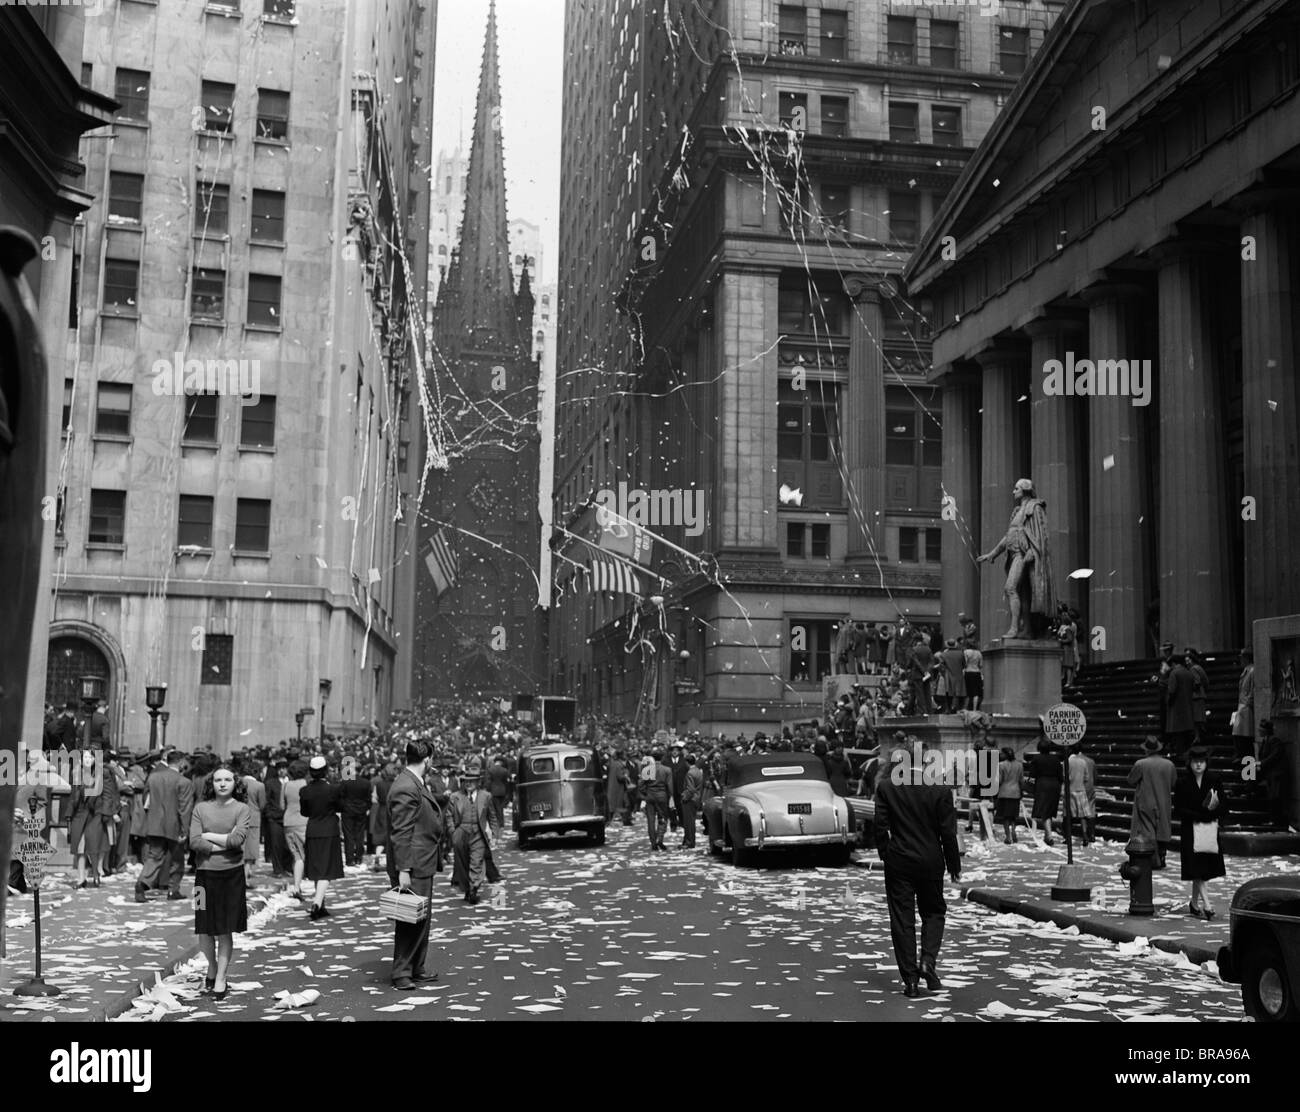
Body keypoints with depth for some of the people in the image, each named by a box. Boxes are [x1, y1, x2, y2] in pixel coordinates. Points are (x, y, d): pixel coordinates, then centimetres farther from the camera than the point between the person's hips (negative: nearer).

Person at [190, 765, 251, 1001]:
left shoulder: (242, 809, -1)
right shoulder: (201, 808, 2)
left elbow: (238, 839, -15)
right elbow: (194, 842, -7)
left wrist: (210, 836, -8)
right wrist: (224, 843, -10)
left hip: (231, 874, -1)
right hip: (205, 874, 1)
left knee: (226, 931, 4)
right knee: (205, 930, 7)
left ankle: (221, 979, 16)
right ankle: (212, 969, 32)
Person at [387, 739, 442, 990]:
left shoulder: (415, 784, 12)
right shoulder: (405, 788, -19)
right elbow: (400, 832, -22)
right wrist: (403, 869, -23)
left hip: (423, 864, 11)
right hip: (413, 865, -11)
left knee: (421, 919, 16)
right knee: (410, 919, -4)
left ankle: (415, 969, 25)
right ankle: (401, 974, 4)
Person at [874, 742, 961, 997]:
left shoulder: (886, 786, -5)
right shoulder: (940, 789, -7)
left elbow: (880, 826, -4)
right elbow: (948, 832, -5)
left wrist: (885, 854, 9)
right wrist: (954, 865, 6)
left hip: (899, 861, 0)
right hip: (931, 861, 0)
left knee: (902, 919, 6)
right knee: (933, 911, 19)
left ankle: (911, 979, 5)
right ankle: (928, 960, -1)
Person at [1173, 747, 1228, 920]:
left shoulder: (1214, 780, 2)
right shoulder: (1182, 783, -6)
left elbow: (1224, 805, 2)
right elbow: (1178, 811, -8)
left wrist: (1213, 812, -18)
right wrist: (1200, 815, -16)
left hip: (1211, 829, 3)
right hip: (1191, 831, -3)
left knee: (1205, 870, 8)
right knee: (1197, 870, -10)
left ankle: (1194, 904, 22)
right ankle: (1206, 906, -12)